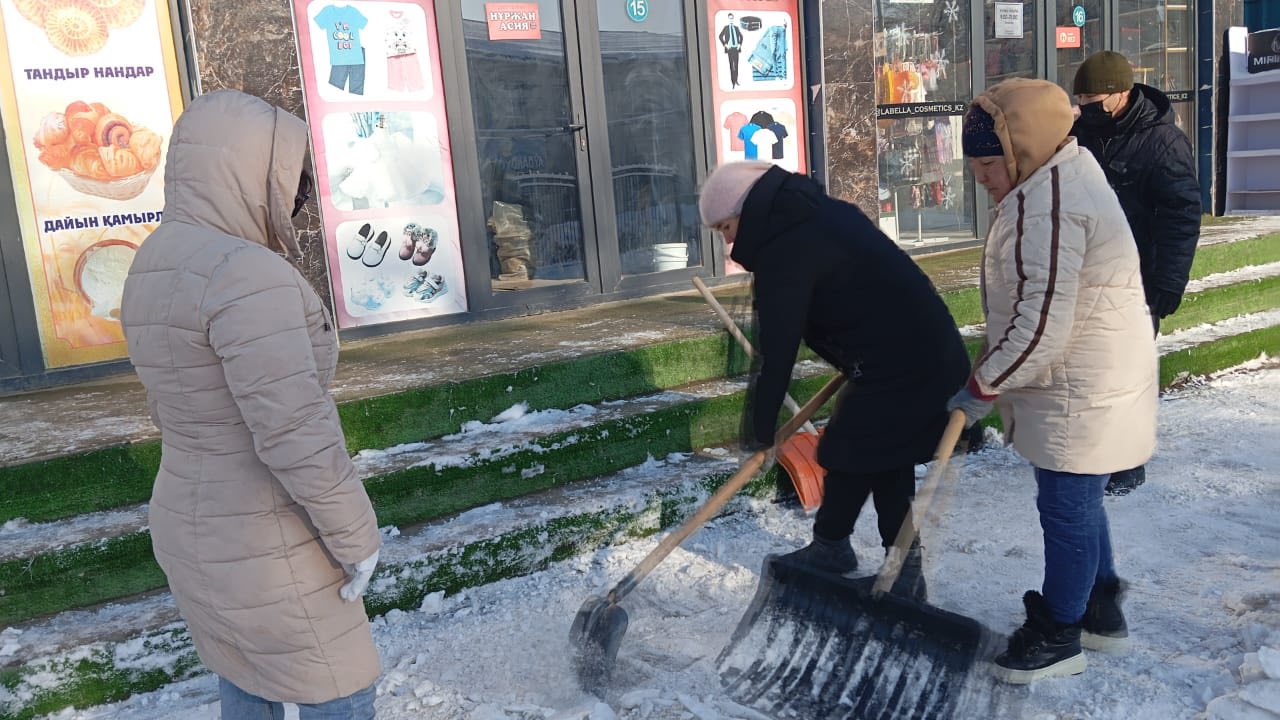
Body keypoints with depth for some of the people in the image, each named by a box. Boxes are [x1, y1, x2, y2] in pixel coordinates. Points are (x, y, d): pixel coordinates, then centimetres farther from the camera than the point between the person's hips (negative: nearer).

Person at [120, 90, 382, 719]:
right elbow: (296, 432, -30)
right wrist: (356, 535, -18)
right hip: (268, 553, -9)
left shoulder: (156, 270, 4)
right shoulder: (246, 274, -26)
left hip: (194, 530, 9)